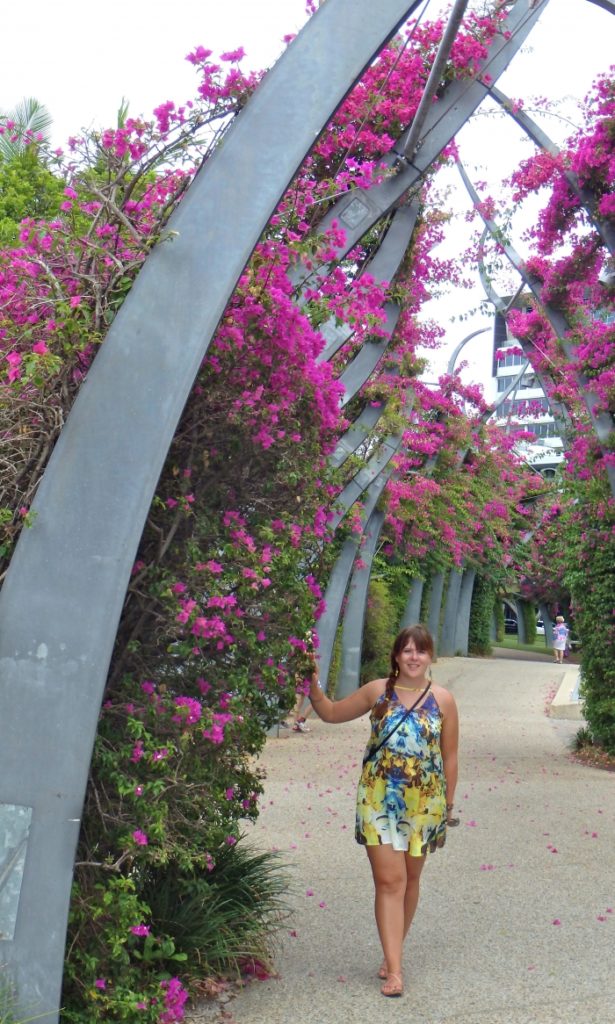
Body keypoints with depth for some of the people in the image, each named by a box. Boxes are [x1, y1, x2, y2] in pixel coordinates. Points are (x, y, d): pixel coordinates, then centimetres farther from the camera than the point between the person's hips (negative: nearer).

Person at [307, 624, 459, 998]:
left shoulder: (443, 700, -1)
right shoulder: (378, 691, 0)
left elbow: (449, 757, 4)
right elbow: (332, 713, 10)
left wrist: (448, 806, 6)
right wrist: (314, 685, -5)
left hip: (423, 802, 1)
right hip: (379, 799, -1)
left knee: (410, 879, 14)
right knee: (389, 881, -6)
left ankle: (392, 955, 32)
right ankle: (394, 970, -2)